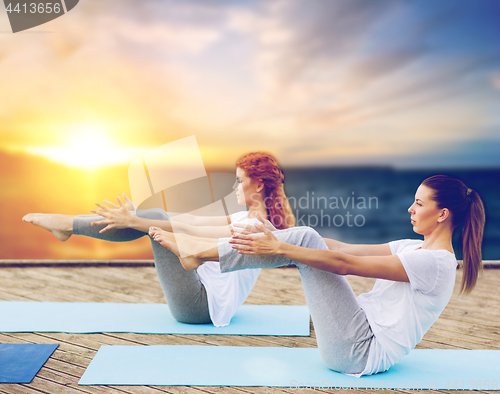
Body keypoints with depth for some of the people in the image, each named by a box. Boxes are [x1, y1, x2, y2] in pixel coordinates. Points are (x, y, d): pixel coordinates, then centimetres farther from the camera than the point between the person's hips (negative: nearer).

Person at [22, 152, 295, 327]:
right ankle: (70, 225, 4)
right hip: (204, 290, 9)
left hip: (202, 306, -9)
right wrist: (135, 217, 7)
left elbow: (188, 231, -24)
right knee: (156, 217, 1)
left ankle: (68, 225, -6)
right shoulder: (247, 217, 9)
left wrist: (133, 222, -23)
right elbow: (192, 219, 9)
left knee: (156, 219, -16)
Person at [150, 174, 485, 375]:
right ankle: (201, 250, -5)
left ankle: (201, 253, -12)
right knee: (305, 238, -6)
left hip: (362, 352, -8)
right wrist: (276, 237, 5)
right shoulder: (417, 248, 12)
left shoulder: (435, 262, -17)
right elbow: (346, 248, 8)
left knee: (304, 240, -18)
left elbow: (344, 264, -23)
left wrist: (279, 248, -23)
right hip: (364, 332, 8)